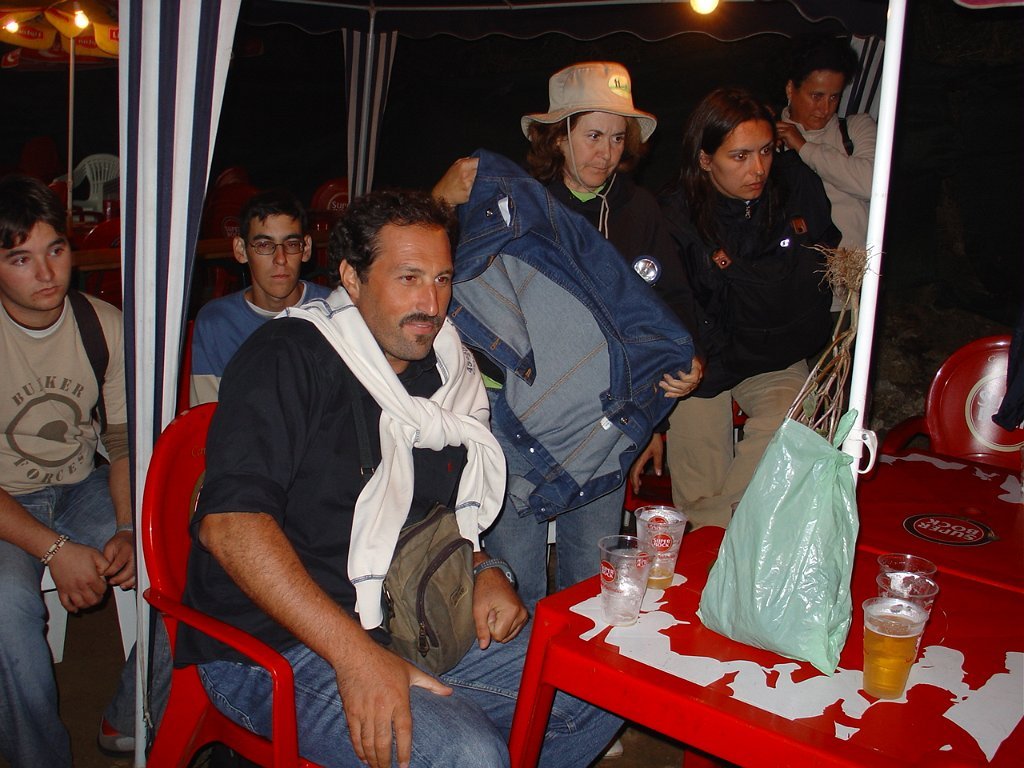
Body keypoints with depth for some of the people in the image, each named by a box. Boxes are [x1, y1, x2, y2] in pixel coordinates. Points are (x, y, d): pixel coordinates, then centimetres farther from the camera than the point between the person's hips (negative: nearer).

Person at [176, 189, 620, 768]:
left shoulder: (448, 374, 11)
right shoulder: (288, 357, -12)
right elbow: (229, 522, -24)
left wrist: (486, 570, 3)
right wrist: (356, 654, -29)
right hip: (279, 647, -7)